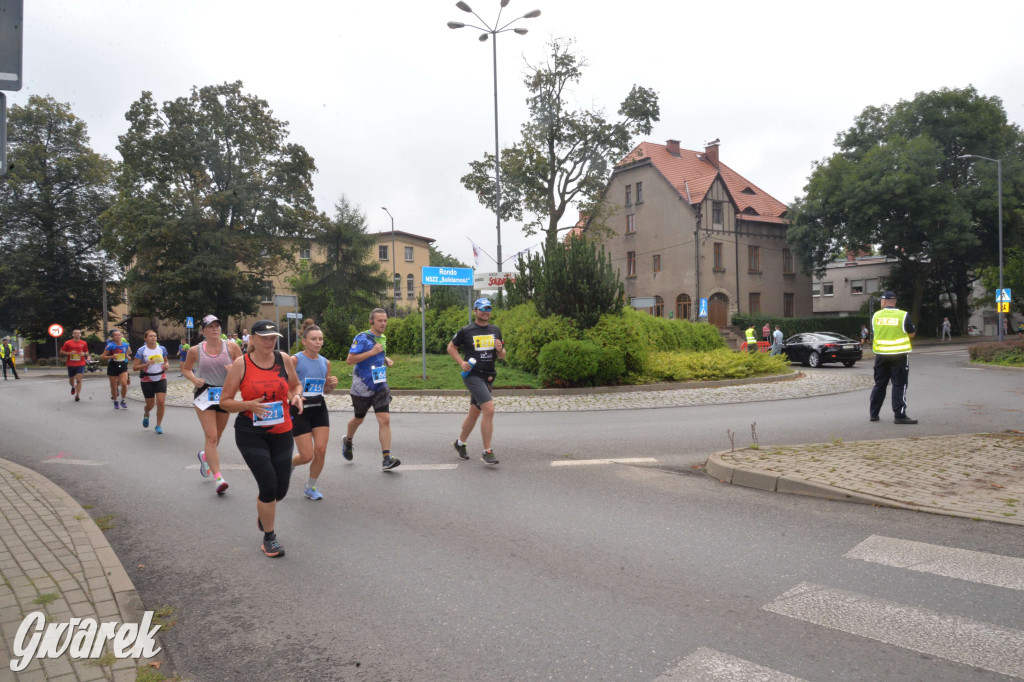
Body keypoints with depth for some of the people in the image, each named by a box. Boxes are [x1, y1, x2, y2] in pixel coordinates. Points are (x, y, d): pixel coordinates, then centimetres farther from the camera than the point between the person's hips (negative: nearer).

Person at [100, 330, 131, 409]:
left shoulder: (126, 345, 1)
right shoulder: (110, 345, -8)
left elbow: (129, 352, 24)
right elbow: (103, 356, -5)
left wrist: (127, 356, 6)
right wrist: (112, 356, -19)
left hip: (123, 366, 1)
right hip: (113, 366, -1)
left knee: (124, 384, -16)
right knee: (113, 386, 7)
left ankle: (123, 401, 4)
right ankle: (115, 402, 28)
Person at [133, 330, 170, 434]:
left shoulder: (162, 349, 2)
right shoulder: (141, 350, -8)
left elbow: (166, 361, 19)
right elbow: (134, 368, -10)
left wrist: (166, 365, -4)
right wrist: (147, 364, -25)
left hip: (161, 379, 2)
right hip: (147, 380, -2)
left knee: (160, 402, -12)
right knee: (150, 405, 7)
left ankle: (158, 425, 3)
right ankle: (146, 415, 45)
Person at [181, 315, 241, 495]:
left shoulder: (231, 347, -2)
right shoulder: (195, 350, -1)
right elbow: (185, 369, 14)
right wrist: (194, 379, -6)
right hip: (204, 395, -2)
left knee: (217, 436, 17)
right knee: (211, 436, -12)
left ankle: (205, 455, 50)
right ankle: (218, 477, -12)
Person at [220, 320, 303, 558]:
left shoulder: (283, 359, 0)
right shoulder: (241, 364, -8)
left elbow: (296, 385, 16)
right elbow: (225, 401, -4)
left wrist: (296, 396, -7)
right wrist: (249, 405, -21)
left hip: (281, 432, 3)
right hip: (250, 433, -3)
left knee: (281, 489, 8)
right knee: (269, 485, -9)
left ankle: (263, 511, 46)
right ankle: (269, 538, 14)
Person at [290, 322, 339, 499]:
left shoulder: (325, 362, 7)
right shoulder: (294, 360, -9)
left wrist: (332, 384, -3)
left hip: (319, 409, 5)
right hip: (300, 410, -4)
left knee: (321, 451, -3)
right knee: (307, 456, -5)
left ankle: (310, 487, 19)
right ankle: (289, 464, 31)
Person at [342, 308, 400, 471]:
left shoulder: (382, 338, 9)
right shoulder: (362, 338, -13)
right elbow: (350, 360, -20)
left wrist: (386, 359, 6)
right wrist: (372, 352, -24)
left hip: (380, 386, 5)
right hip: (362, 387, -5)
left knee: (384, 420, -10)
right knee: (359, 419, 15)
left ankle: (387, 459, -12)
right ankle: (347, 441, 47)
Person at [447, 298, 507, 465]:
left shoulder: (495, 331, 12)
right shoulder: (466, 331, -3)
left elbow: (502, 357, 16)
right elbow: (451, 347, 8)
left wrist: (500, 350, -7)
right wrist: (461, 362, -7)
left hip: (488, 377, 6)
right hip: (472, 375, -6)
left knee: (475, 412, 15)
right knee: (489, 409, -19)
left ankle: (460, 443, 36)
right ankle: (487, 452, -10)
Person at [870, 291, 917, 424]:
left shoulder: (875, 316, 1)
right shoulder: (903, 315, -8)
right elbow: (911, 334, 0)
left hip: (881, 355, 3)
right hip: (899, 355, -3)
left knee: (879, 384, 13)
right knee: (899, 385, 0)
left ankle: (874, 413, 18)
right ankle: (900, 415, -3)